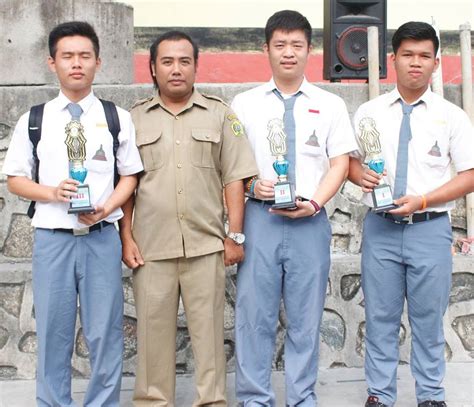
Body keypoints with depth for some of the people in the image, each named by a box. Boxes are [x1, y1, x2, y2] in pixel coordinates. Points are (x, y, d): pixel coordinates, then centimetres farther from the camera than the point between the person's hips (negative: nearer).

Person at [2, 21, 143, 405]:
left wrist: (105, 208, -12)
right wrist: (52, 193, -13)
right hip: (51, 237, 0)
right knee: (53, 333, 7)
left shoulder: (118, 118, 4)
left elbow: (130, 176, 6)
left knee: (105, 332, 4)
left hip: (102, 237, 0)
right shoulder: (33, 120, 5)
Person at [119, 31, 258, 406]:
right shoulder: (136, 118, 10)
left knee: (209, 328, 3)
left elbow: (234, 178, 5)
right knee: (154, 329, 6)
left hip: (207, 246, -1)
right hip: (151, 247, 1)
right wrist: (126, 237, 1)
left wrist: (235, 236, -1)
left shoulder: (219, 114, 8)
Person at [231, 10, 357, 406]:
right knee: (255, 314, 1)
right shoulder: (244, 104, 8)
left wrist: (314, 202, -12)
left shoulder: (331, 105, 8)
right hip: (260, 218, 0)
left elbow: (340, 162, 3)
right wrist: (252, 185, -12)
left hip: (310, 222, 0)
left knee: (306, 317, 7)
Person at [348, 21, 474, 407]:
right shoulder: (369, 112, 5)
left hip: (430, 228, -1)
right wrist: (361, 175, -11)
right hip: (381, 227, 1)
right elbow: (351, 160, 13)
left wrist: (422, 200, -13)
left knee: (429, 318, 8)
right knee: (380, 317, 7)